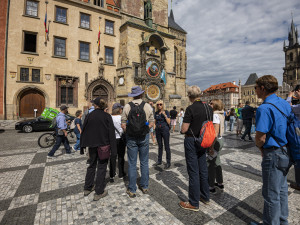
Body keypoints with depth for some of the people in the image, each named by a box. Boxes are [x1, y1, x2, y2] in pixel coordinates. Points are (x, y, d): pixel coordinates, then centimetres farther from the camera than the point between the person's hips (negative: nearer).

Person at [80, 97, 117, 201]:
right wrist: (113, 150, -9)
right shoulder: (107, 116, -11)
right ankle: (99, 192, 17)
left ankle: (87, 188, 34)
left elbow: (84, 131, 3)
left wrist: (82, 146, 13)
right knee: (101, 167, 8)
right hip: (103, 145, -3)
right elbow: (111, 133, -13)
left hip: (92, 145, 4)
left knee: (92, 165, 21)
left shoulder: (89, 116, -3)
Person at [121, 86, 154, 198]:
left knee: (132, 164, 8)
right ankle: (144, 186, 29)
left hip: (131, 138, -1)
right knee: (144, 163, 15)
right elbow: (151, 123, -1)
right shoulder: (147, 106, -3)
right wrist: (144, 130, 9)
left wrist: (128, 132, 8)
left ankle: (132, 190, 19)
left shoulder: (127, 106, -6)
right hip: (144, 137, 1)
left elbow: (123, 125, -7)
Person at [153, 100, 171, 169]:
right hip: (158, 130, 4)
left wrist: (165, 115, -17)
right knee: (160, 146, 14)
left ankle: (168, 162, 11)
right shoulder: (156, 113, 9)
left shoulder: (166, 112, -4)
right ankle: (159, 161, 25)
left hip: (165, 129, -4)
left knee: (167, 146, 0)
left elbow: (168, 122, -8)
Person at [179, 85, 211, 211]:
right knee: (203, 169, 19)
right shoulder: (208, 108, 2)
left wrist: (183, 128, 2)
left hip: (191, 141, -7)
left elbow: (184, 130, -19)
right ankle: (205, 197, 37)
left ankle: (194, 203, 19)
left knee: (193, 172, 3)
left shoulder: (191, 109, -20)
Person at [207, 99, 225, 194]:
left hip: (216, 141, -9)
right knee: (216, 162, 22)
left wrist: (211, 146, -23)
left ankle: (211, 187, 18)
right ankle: (220, 183, 37)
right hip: (220, 140, 9)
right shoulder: (220, 114, 9)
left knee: (211, 164, 4)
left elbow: (216, 132, -26)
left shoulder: (215, 115, -20)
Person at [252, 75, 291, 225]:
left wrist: (260, 147, -3)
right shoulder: (285, 103, 6)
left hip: (273, 155, -9)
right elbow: (288, 127, 14)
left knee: (271, 194, 8)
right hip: (285, 152, 9)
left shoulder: (264, 108, -23)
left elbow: (260, 138, -26)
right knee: (282, 190, 24)